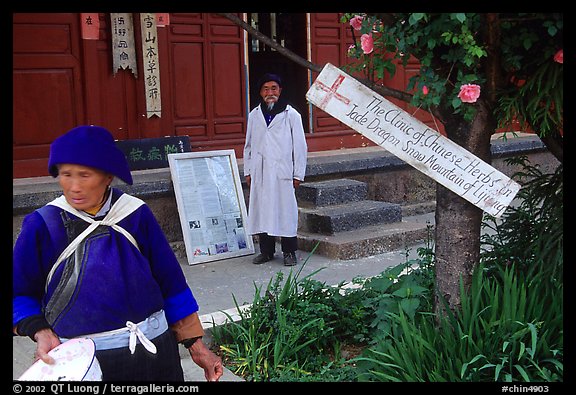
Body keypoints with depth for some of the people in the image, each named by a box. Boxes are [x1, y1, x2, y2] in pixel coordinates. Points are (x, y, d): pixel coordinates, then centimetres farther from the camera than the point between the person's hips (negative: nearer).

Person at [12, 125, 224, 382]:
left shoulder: (136, 214, -6)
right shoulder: (42, 225, -9)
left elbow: (171, 282, 1)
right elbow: (20, 293, 2)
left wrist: (195, 345, 3)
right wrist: (40, 332, -17)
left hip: (152, 350, 1)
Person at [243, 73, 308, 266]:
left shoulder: (291, 115, 1)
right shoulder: (254, 115, 11)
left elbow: (299, 146, 1)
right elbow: (248, 145, 15)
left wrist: (298, 174, -2)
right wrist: (248, 171, 10)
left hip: (282, 172, -3)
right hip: (260, 174, 4)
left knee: (285, 210, -2)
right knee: (261, 210, 6)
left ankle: (289, 252, 10)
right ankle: (266, 250, 18)